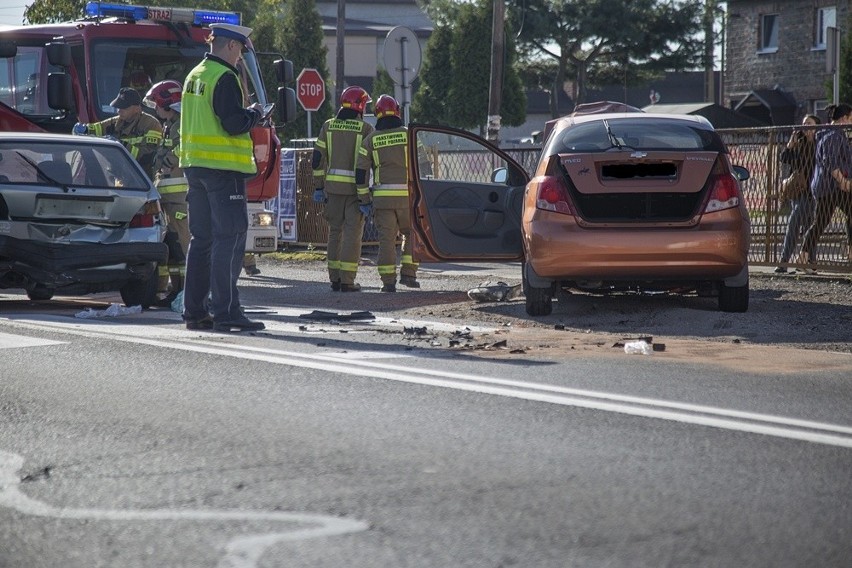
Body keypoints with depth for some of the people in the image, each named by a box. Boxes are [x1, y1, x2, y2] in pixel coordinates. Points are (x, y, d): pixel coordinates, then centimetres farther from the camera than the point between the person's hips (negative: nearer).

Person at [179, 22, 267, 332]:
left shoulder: (194, 76, 16)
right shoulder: (224, 78, -13)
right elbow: (233, 124, -20)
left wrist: (245, 115, 21)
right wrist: (255, 114, -1)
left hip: (195, 166, 9)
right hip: (222, 167, -9)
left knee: (201, 238, 12)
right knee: (229, 238, -8)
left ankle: (195, 311, 13)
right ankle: (225, 312, -12)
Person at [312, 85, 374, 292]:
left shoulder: (328, 127, 6)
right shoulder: (365, 129, -5)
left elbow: (318, 159, 5)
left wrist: (318, 186, 11)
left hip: (333, 186, 4)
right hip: (356, 188, -3)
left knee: (335, 231, 13)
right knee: (352, 233, -1)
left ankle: (335, 278, 14)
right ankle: (347, 281, -4)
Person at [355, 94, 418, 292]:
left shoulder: (371, 139, 5)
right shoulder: (408, 134, 2)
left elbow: (361, 171, 1)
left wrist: (364, 199, 6)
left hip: (382, 196, 1)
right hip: (406, 195, -1)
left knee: (386, 238, 4)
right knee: (411, 234, 16)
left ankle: (388, 281, 2)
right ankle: (408, 273, 6)